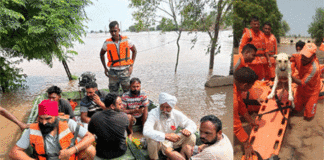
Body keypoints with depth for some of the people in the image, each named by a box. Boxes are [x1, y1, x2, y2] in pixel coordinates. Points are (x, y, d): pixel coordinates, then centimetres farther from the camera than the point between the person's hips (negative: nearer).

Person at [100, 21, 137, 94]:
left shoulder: (126, 40, -4)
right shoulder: (107, 43, -3)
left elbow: (134, 51, 10)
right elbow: (101, 54, 15)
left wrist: (131, 65, 3)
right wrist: (105, 68, 9)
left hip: (125, 71, 0)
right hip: (113, 72, 1)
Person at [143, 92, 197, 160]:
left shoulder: (177, 114, -12)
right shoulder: (153, 113, -25)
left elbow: (192, 124, -1)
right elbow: (146, 132, -41)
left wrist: (188, 130, -28)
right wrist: (166, 136, -47)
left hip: (172, 140, 3)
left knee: (191, 137, -15)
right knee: (152, 140, -38)